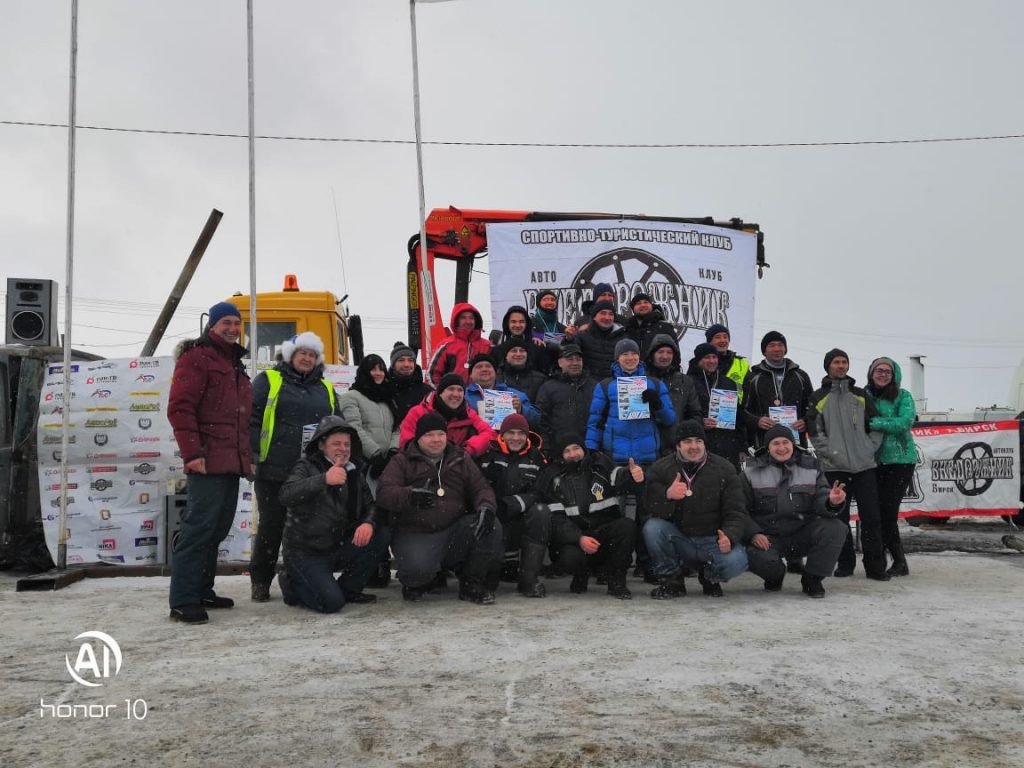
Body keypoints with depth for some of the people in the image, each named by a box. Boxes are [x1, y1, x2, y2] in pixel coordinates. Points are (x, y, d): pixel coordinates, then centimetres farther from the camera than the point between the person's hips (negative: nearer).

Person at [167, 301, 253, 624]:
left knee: (217, 528, 13)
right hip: (208, 463, -9)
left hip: (232, 463, 9)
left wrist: (247, 456, 21)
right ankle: (183, 601, -8)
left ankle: (201, 590, 22)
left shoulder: (234, 364, 23)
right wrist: (192, 453, -21)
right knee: (199, 527, -11)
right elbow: (179, 408, -15)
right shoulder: (196, 358, -5)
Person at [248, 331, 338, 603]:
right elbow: (251, 419, -3)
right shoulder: (269, 381, 5)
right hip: (274, 471, -4)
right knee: (271, 526, 3)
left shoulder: (326, 389, 17)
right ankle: (260, 581, 17)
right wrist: (252, 455, -12)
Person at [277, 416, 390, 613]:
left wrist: (369, 523, -20)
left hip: (340, 548, 6)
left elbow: (371, 504, 5)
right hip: (306, 552, -6)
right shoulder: (307, 467, -9)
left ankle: (348, 589, 2)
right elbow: (286, 495, -28)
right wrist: (324, 479, -41)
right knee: (331, 602, -23)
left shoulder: (355, 471, 10)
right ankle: (294, 583, 8)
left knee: (382, 534, -13)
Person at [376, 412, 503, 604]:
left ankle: (472, 585, -3)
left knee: (491, 526, -24)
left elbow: (481, 487, 9)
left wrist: (486, 506, -16)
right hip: (416, 534, -3)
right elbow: (384, 493, -8)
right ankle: (416, 583, 8)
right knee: (417, 568, -34)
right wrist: (410, 495, -31)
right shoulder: (402, 461, 6)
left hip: (456, 529, 3)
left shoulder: (461, 459, 16)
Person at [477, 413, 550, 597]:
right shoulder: (489, 454, 2)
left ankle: (529, 578, -24)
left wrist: (511, 505, -20)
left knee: (541, 512, -30)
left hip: (523, 519, 2)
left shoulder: (536, 457, 7)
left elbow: (538, 493, -3)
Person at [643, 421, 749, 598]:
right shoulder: (660, 469, -3)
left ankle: (709, 576, 8)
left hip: (713, 540, 0)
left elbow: (736, 512, -4)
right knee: (652, 527, -28)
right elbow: (654, 512, -13)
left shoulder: (723, 469, -2)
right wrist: (667, 495, -36)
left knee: (735, 562, -30)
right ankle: (671, 581, -6)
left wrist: (729, 537, -26)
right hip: (679, 540, 0)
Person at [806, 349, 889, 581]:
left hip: (864, 465, 2)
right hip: (835, 467, -2)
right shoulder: (819, 398, 6)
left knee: (871, 516, -2)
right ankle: (845, 562, 13)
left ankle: (875, 565, 5)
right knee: (839, 516, 2)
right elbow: (814, 431, -1)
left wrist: (870, 447, 3)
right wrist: (830, 452, -10)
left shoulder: (860, 395, 15)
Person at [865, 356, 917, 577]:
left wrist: (874, 423, -18)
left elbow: (905, 422, -17)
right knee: (876, 511, 2)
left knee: (887, 511, -8)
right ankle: (899, 561, 14)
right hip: (873, 460, 4)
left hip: (899, 460, -4)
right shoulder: (864, 396, 8)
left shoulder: (903, 397, -1)